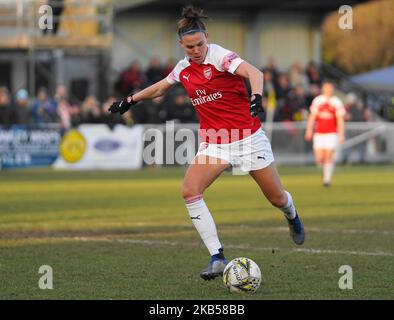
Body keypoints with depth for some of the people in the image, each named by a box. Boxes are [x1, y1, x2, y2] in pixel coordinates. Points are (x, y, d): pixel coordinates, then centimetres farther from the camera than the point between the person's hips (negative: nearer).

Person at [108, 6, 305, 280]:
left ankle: (292, 217, 46)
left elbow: (254, 72, -30)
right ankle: (218, 258, -16)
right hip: (213, 142, 5)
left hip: (248, 137, -5)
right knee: (190, 191, -19)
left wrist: (256, 96, -48)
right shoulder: (184, 68, 4)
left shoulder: (219, 55, -14)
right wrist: (131, 99, 28)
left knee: (277, 198, 6)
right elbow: (160, 87, 25)